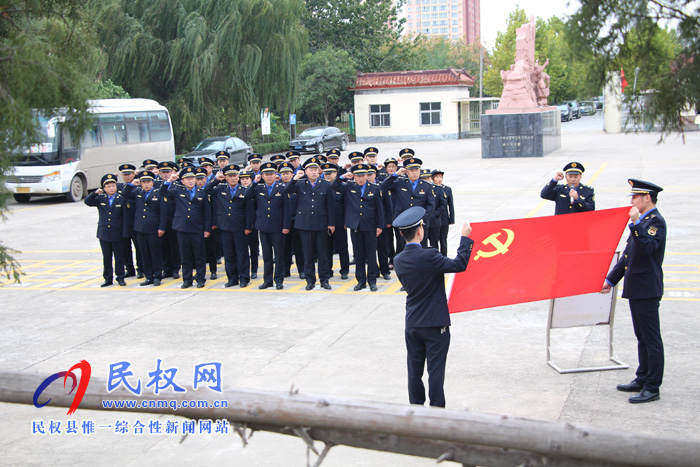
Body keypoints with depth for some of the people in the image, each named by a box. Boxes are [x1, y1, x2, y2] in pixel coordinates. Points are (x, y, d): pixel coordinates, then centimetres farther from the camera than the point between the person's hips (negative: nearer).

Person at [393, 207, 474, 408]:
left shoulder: (398, 261, 2)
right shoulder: (429, 256, -19)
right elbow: (459, 265, -15)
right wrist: (465, 238, -6)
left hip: (412, 324, 6)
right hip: (435, 324, -6)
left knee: (414, 370, 12)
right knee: (435, 370, 2)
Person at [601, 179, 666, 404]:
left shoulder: (656, 221, -13)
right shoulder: (642, 221, 16)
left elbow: (647, 247, -29)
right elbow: (628, 256, 21)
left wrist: (636, 223, -31)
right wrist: (610, 280, 21)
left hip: (647, 291, -10)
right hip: (636, 289, 10)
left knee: (651, 339, -4)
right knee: (642, 338, 16)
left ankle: (652, 388, 1)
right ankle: (642, 380, 25)